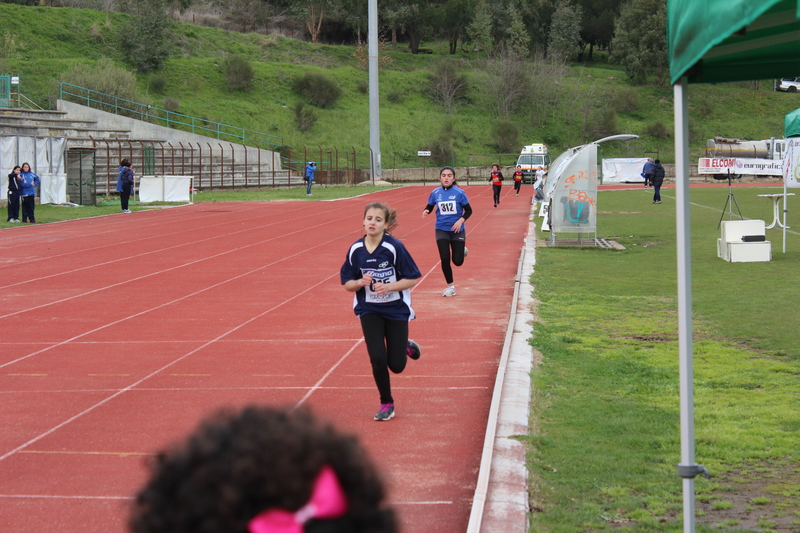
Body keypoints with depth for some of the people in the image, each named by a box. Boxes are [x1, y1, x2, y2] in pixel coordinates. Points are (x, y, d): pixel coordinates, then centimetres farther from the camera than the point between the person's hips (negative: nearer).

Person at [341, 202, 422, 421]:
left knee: (396, 365, 0)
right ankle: (386, 404, 12)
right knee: (377, 358, -12)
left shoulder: (395, 247, -17)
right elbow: (347, 284, 2)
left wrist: (388, 287, -25)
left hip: (396, 310, -2)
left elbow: (412, 278, -12)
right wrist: (361, 283, -20)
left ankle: (406, 345, 38)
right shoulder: (355, 250, -7)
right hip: (369, 311, 2)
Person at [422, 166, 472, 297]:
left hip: (457, 229, -1)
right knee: (445, 259, -6)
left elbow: (468, 210, -3)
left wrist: (461, 220, -20)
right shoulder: (435, 193, -4)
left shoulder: (459, 193, -10)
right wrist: (426, 211, -17)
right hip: (442, 229, 1)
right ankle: (450, 286, 14)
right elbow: (429, 207, 7)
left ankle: (462, 250, 38)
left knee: (458, 261, 0)